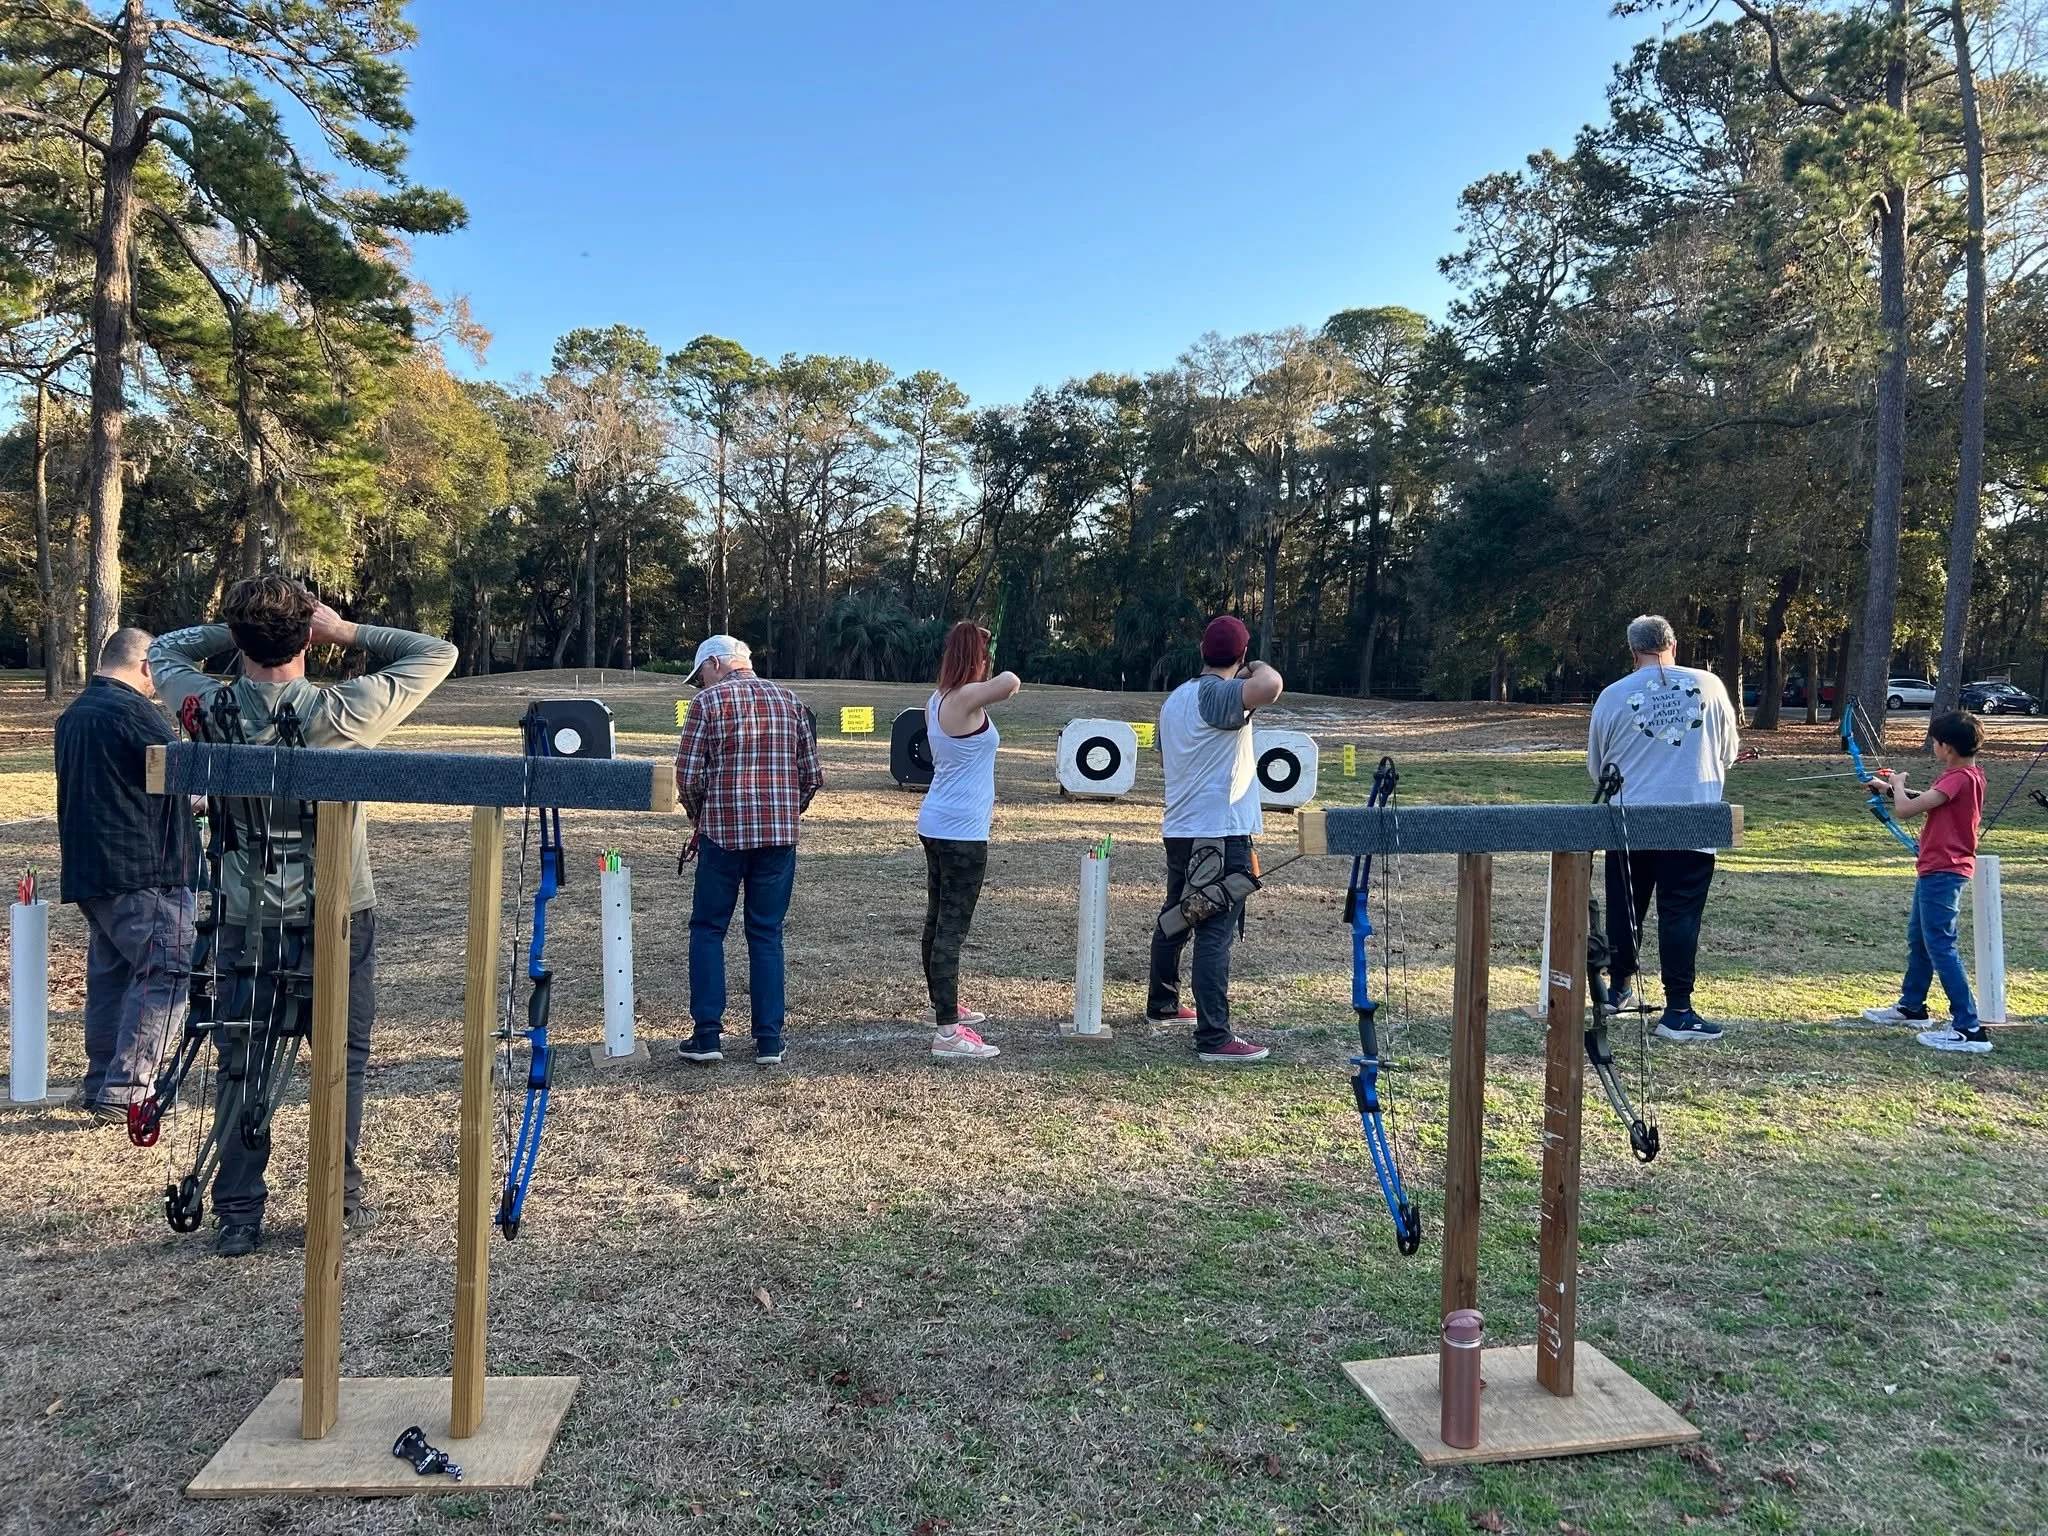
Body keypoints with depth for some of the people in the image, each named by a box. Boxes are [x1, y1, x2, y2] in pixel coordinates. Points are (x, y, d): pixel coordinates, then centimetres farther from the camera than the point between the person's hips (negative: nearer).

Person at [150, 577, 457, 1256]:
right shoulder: (344, 712, -18)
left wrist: (235, 632, 0)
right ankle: (339, 1202, 19)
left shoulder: (212, 708, -10)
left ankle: (239, 1215, 16)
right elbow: (437, 653, -6)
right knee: (344, 1061, 12)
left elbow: (162, 651, 13)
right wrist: (347, 630, -6)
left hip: (244, 920, 2)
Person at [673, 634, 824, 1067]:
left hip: (722, 832, -3)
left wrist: (700, 818, 11)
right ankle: (769, 1040, 9)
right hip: (780, 835, 3)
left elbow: (688, 775, -6)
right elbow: (812, 776, 8)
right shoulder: (790, 701, 10)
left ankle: (706, 1035, 8)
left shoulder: (709, 701, -2)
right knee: (767, 934, 10)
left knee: (707, 930, 10)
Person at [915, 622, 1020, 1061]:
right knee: (952, 927, -9)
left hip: (935, 824, 9)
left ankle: (942, 1004, 36)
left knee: (938, 920, 20)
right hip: (961, 832, -9)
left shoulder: (937, 700, 10)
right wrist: (1006, 683, -11)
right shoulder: (966, 699, -16)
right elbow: (1011, 681, -32)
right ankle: (948, 1033, -8)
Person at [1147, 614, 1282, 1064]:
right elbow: (1269, 687, -36)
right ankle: (1214, 1038, -7)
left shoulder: (1175, 698, 12)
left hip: (1179, 830, 9)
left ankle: (1161, 1004, 38)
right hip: (1220, 832, -9)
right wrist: (1259, 668, -12)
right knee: (1216, 934, -8)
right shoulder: (1219, 695, -16)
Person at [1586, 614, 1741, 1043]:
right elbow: (1729, 752, 9)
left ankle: (1619, 989, 30)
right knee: (1680, 915, 1)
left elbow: (1595, 767, 8)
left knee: (1624, 910, 16)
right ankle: (1678, 1011, 1)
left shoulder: (1613, 695, -3)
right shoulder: (1708, 686, -2)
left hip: (1629, 825, 1)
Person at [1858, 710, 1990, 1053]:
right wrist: (1895, 788, 18)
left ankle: (1969, 1029, -10)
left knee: (1941, 946, -10)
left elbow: (1905, 810, -24)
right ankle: (1910, 1006, 37)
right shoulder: (1965, 774, 9)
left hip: (1942, 872, -11)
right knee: (1918, 938, 22)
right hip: (1936, 869, 11)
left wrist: (1898, 787, -5)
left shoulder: (1959, 778, -21)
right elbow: (1927, 800, 24)